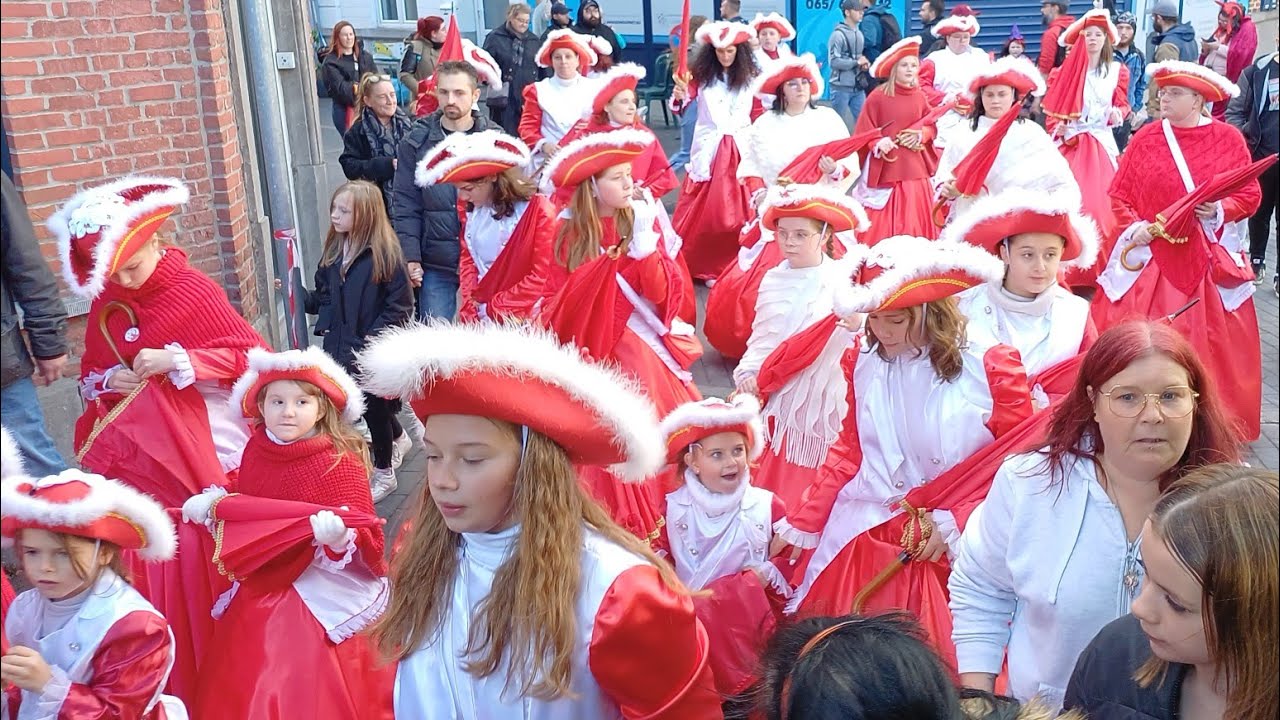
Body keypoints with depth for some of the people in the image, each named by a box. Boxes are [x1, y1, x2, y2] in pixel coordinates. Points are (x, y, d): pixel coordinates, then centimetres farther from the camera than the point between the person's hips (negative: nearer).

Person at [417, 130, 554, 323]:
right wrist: (469, 312, 0)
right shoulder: (471, 208, 8)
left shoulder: (538, 210, -9)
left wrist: (491, 309, -9)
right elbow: (467, 261, 15)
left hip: (519, 321, -5)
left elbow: (543, 276, -11)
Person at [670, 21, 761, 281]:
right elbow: (681, 105, -13)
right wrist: (680, 96, -35)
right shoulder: (703, 74, -2)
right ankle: (702, 265, 16)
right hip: (709, 149, 0)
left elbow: (758, 115, 7)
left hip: (740, 149, 1)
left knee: (738, 212, 3)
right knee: (703, 211, 5)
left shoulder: (750, 78, 2)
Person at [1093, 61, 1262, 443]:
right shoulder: (1145, 138, 1)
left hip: (1209, 261, 0)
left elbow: (1250, 194, 1)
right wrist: (1133, 226, -14)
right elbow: (1118, 194, 2)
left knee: (1210, 344, 5)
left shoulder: (1228, 139, -1)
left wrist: (1220, 211, -17)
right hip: (1150, 256, 0)